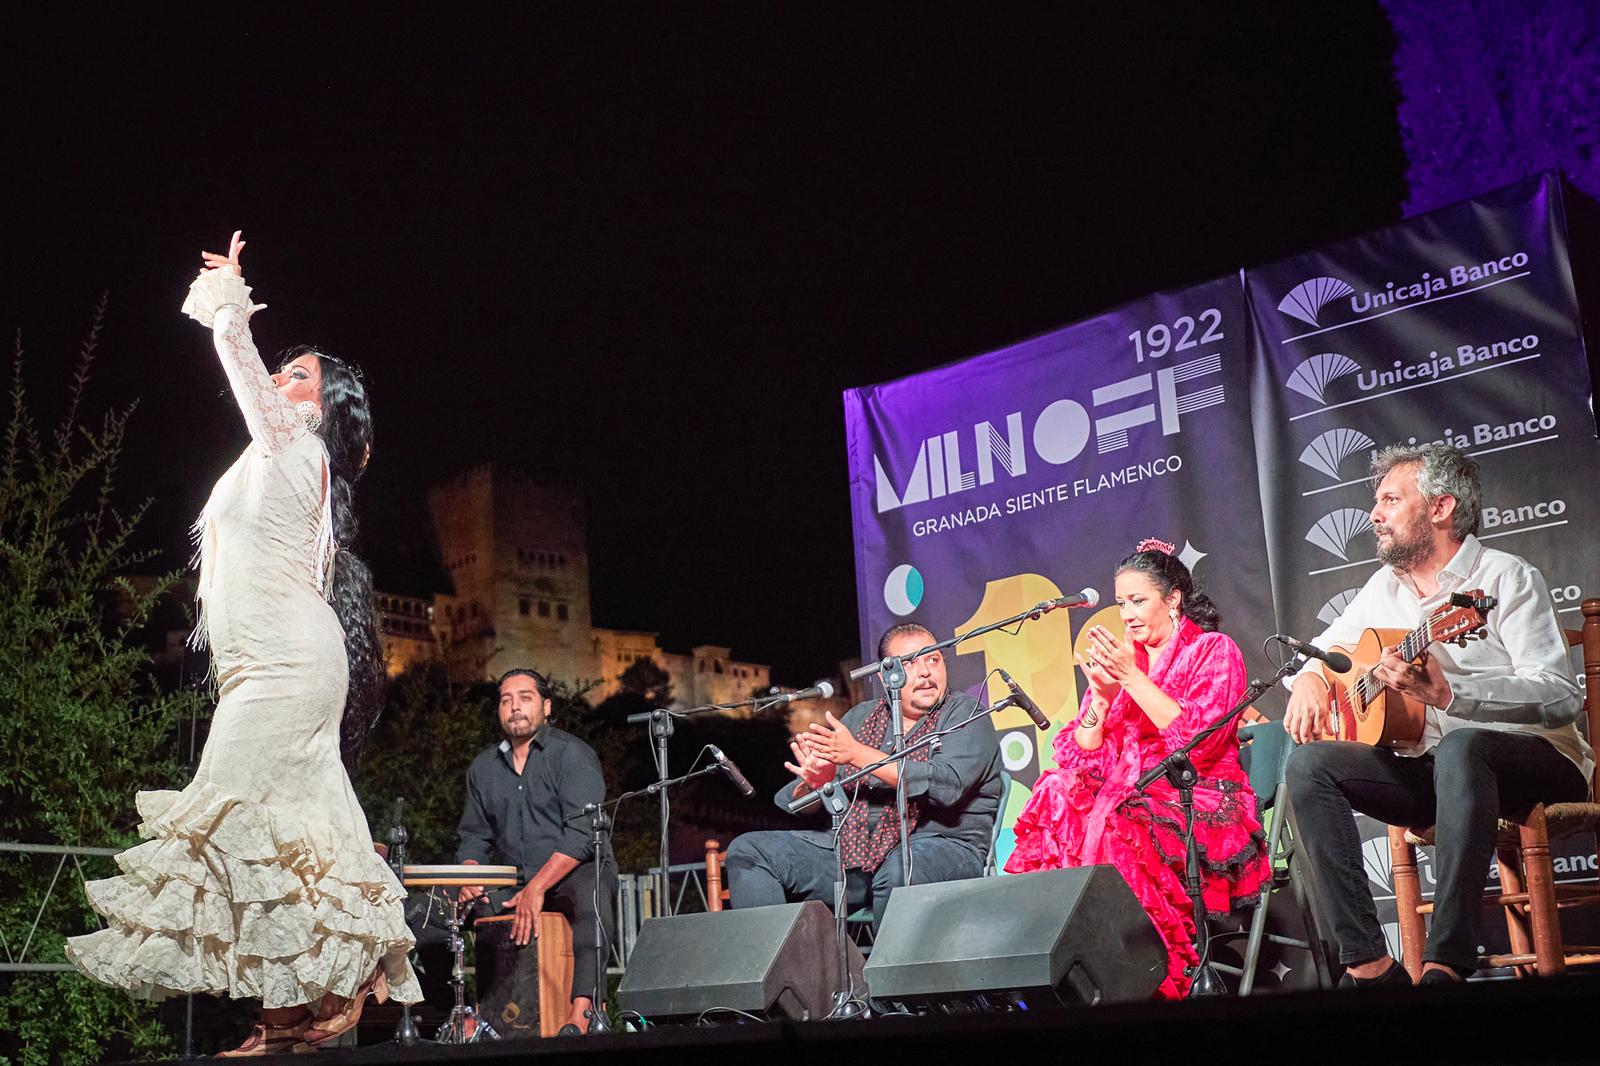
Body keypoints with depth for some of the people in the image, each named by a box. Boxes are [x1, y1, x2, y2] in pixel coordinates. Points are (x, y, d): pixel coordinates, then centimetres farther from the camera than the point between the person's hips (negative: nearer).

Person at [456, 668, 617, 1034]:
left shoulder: (571, 753, -7)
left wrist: (537, 888, -26)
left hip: (574, 870, -6)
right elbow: (475, 837, 17)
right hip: (513, 879, 6)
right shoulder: (484, 767, 12)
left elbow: (583, 832, -17)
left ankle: (582, 1010, -49)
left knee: (589, 892, -39)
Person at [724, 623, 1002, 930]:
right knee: (748, 851, -6)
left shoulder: (966, 714, 2)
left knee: (899, 869, -40)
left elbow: (947, 785, -19)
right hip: (852, 851, 5)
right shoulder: (860, 717, 16)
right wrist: (815, 784, -13)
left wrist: (857, 754, -17)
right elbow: (788, 802, 13)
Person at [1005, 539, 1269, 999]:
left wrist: (1133, 679, -14)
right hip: (1128, 799, 5)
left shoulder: (1214, 650, 4)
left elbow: (1198, 740, -14)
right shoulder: (1119, 658, 17)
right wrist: (1102, 697, -8)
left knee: (1118, 833, -33)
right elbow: (1080, 757, 9)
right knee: (1058, 802, -24)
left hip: (1200, 806, -5)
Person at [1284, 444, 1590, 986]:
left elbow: (1561, 697, -20)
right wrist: (1308, 679, -1)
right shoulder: (1385, 587, 13)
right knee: (1308, 763, -15)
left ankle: (1446, 964, -41)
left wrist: (1446, 692, -34)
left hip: (1532, 761, -6)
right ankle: (1368, 963, -24)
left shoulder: (1506, 577, -8)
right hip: (1429, 769, 6)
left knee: (1460, 746, -39)